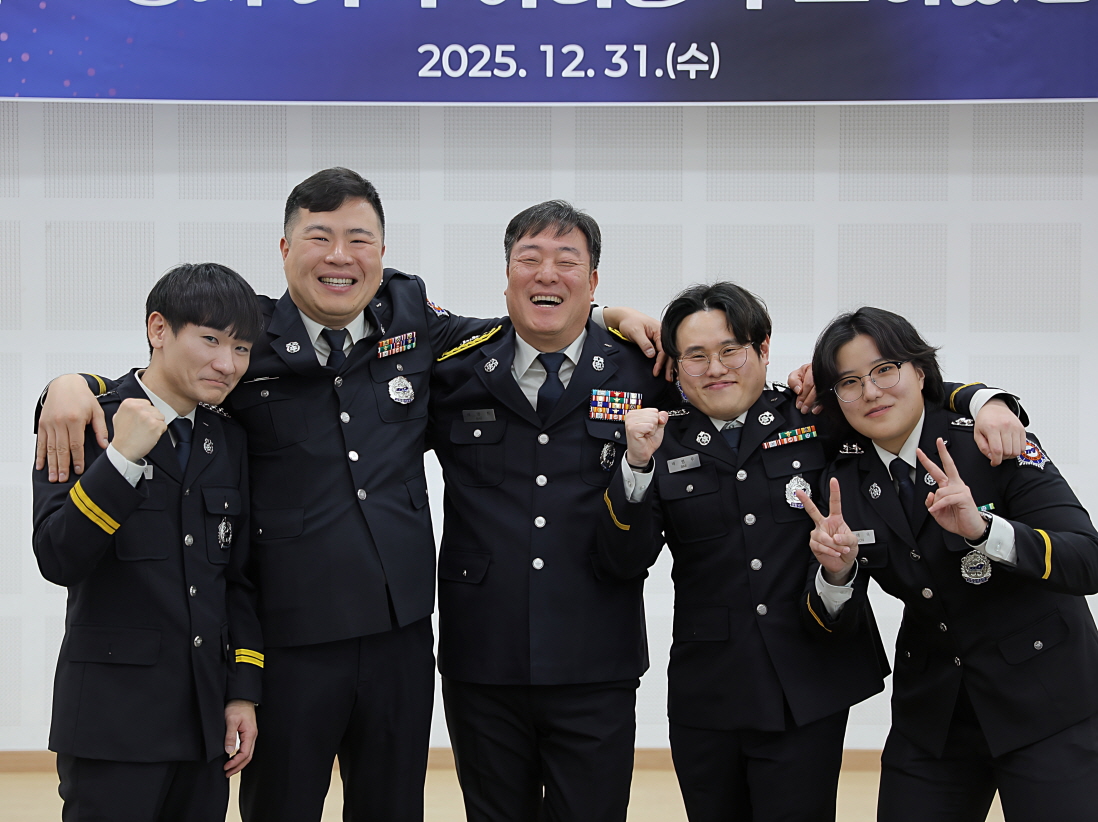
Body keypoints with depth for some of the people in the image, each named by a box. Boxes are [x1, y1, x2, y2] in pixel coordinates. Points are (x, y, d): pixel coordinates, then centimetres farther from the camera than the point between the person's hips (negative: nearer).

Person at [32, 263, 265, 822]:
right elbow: (58, 560, -15)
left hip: (207, 718, 5)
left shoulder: (229, 441, 12)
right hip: (114, 716, -5)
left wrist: (243, 691, 8)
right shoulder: (86, 425, -5)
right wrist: (123, 457, -22)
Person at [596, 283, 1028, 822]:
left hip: (809, 695, -1)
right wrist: (637, 465, -17)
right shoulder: (665, 444, 4)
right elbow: (624, 565, -5)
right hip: (707, 700, 1)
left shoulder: (818, 419, 3)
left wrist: (982, 400, -8)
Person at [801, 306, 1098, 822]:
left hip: (1045, 702, -4)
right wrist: (837, 571, -23)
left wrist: (982, 528, -36)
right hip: (932, 711, 4)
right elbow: (831, 622, -1)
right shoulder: (846, 478, -1)